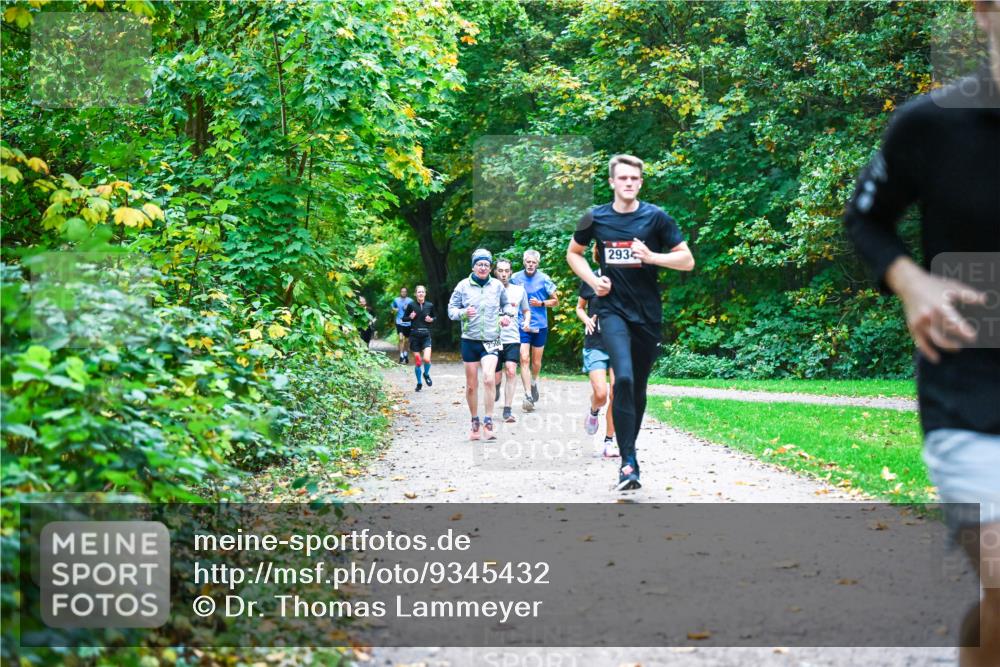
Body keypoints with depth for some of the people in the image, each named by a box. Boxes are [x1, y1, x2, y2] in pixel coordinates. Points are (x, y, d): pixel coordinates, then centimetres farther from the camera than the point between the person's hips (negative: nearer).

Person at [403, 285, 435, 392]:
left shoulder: (430, 305, 2)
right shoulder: (411, 305, -1)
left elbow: (434, 317, 17)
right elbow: (404, 318, 9)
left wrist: (431, 319, -4)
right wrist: (410, 317, -11)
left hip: (426, 335, 0)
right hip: (414, 335, 0)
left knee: (426, 359, -17)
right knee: (417, 361, 2)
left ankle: (426, 374, 15)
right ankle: (419, 383, 20)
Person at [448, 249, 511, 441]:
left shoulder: (497, 286, 4)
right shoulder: (463, 286, 0)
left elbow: (506, 304, 22)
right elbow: (451, 308, 5)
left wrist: (506, 316, 2)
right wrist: (463, 313, -15)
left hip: (491, 340, -1)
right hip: (470, 340, 1)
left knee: (488, 379, -20)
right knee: (471, 385, 7)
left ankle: (488, 422, -11)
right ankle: (475, 422, 22)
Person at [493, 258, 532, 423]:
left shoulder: (519, 290, 7)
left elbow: (526, 310, 20)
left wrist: (526, 321, 0)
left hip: (512, 338, 0)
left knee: (511, 371, -17)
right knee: (497, 376, 7)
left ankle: (508, 410, -14)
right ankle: (497, 386, 46)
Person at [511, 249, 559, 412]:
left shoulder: (544, 279, -2)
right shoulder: (515, 278, 0)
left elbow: (555, 301, 5)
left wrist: (541, 303, -11)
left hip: (540, 326, 1)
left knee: (536, 361, 11)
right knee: (524, 359, -12)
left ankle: (534, 382, 42)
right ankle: (528, 395, -13)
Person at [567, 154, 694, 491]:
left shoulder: (655, 217, -2)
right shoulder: (595, 218, 1)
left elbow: (687, 261, -1)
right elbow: (573, 253, 18)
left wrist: (652, 257, -16)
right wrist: (593, 280, 1)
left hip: (648, 313, 1)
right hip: (613, 309, -1)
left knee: (639, 387, 11)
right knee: (623, 377, -23)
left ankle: (629, 448, 32)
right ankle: (628, 462, -21)